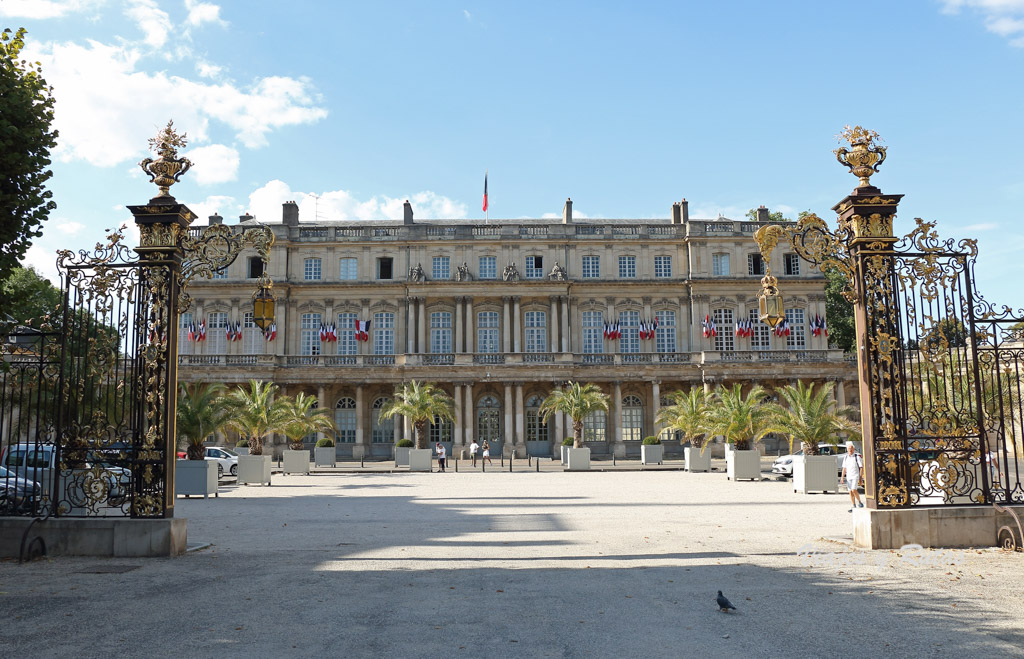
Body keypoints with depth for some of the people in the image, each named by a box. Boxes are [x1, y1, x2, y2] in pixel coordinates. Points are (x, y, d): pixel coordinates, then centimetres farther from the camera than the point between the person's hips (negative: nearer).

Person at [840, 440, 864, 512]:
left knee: (854, 490, -19)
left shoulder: (857, 457, -4)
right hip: (848, 476, 5)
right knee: (850, 492, 3)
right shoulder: (846, 458, 10)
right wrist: (842, 477, 4)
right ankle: (854, 507, 9)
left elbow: (861, 468, -5)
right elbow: (844, 468, 13)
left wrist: (861, 478, -10)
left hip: (855, 476, -5)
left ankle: (860, 502, 0)